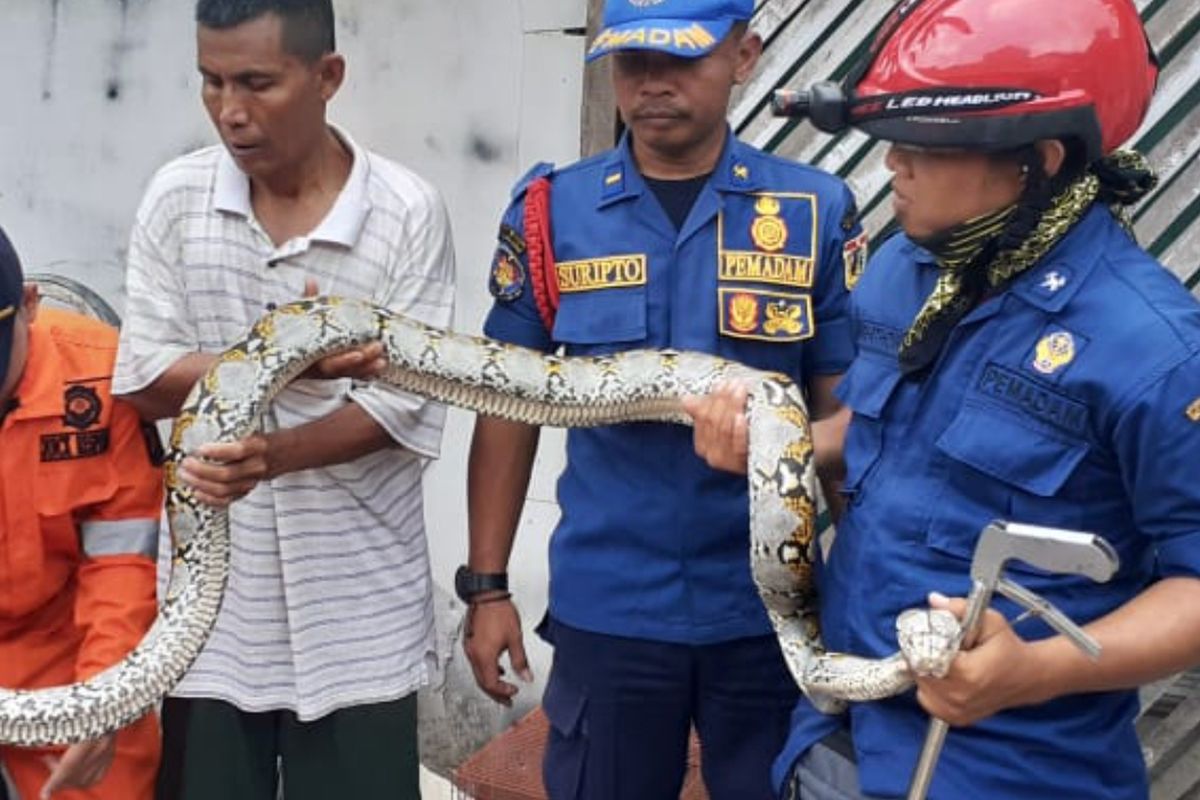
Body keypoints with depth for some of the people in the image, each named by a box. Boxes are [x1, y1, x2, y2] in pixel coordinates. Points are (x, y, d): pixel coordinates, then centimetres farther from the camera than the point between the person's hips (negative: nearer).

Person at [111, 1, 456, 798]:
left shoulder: (408, 211, -9)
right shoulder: (177, 197, -1)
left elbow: (408, 409, -11)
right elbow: (144, 378, -4)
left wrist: (273, 455, -26)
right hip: (211, 599, 2)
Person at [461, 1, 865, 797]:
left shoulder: (817, 210, -3)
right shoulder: (551, 212, -1)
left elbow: (847, 413, 1)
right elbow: (509, 409, 3)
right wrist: (487, 586, 1)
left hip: (772, 601, 0)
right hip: (607, 603, 0)